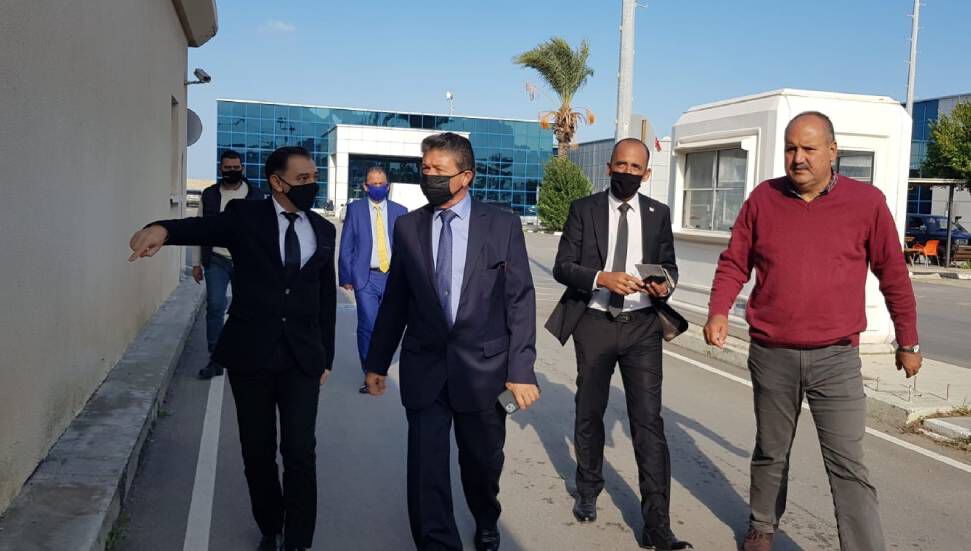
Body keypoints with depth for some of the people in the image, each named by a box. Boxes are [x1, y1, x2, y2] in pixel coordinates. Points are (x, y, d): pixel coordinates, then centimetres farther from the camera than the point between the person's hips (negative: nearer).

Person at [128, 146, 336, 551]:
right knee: (258, 452, 11)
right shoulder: (245, 216, -1)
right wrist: (162, 228, -44)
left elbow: (327, 297, 11)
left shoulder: (324, 230, 7)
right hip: (250, 352, -1)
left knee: (300, 452, -2)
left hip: (302, 356, 1)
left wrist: (326, 355, 10)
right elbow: (203, 227, -21)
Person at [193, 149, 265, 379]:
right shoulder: (209, 195, 8)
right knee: (215, 307, -8)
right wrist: (197, 263, 8)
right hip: (216, 260, 0)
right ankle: (215, 360, 1)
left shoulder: (256, 196, 4)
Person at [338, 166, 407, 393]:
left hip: (392, 277, 2)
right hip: (366, 277, -2)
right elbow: (346, 247, 3)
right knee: (368, 326, -10)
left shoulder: (400, 211, 7)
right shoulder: (355, 209, 3)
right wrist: (346, 277, -2)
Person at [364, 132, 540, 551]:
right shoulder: (407, 227, 3)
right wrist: (377, 362, 9)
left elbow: (520, 300, -5)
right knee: (426, 467, 1)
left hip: (482, 366, 0)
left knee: (483, 462, 17)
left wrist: (521, 370, -10)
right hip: (424, 368, 1)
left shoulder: (502, 225, -4)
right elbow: (394, 300, 7)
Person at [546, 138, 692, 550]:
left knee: (649, 422, -6)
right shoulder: (583, 209, 0)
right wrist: (602, 278, -23)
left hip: (641, 326, 0)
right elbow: (562, 267, -5)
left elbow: (669, 265, 11)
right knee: (589, 413, 15)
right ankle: (588, 491, 39)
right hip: (594, 324, 0)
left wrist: (664, 285, -12)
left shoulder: (658, 214, 6)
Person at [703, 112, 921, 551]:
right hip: (771, 355, 2)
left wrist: (907, 342, 11)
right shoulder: (763, 198, 0)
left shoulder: (867, 201, -3)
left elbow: (893, 276, 5)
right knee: (770, 453, 17)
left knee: (848, 466, -2)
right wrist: (718, 312, -11)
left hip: (837, 358, -2)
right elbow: (734, 264, 5)